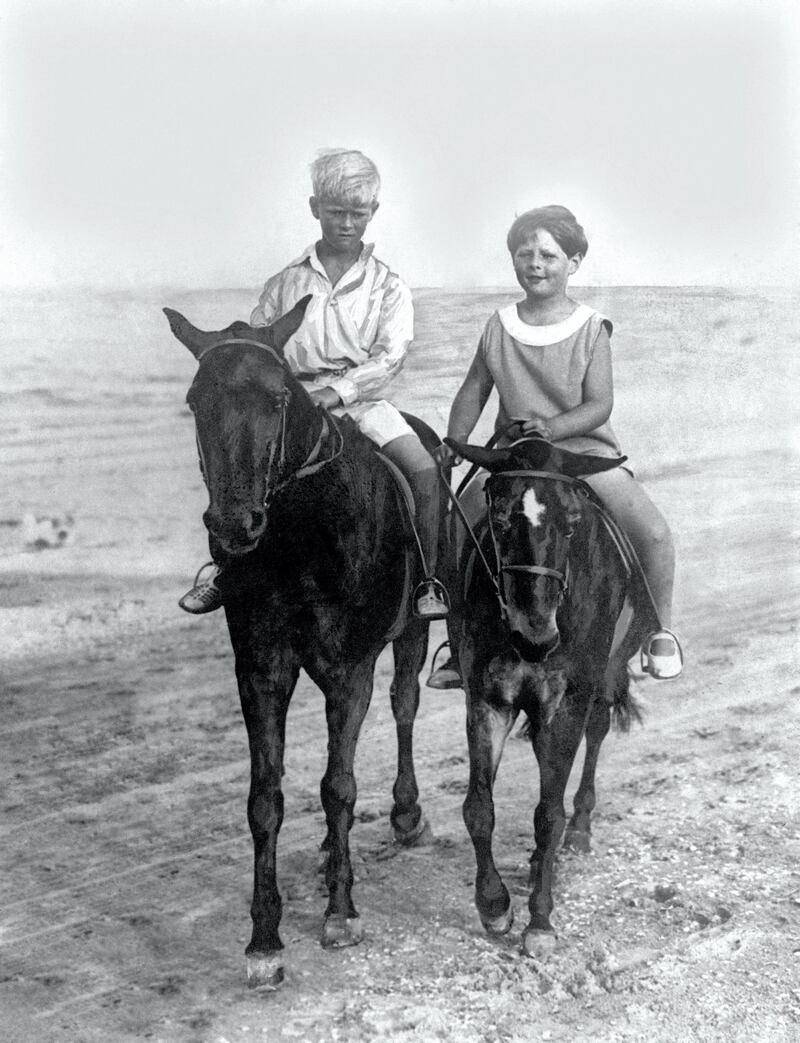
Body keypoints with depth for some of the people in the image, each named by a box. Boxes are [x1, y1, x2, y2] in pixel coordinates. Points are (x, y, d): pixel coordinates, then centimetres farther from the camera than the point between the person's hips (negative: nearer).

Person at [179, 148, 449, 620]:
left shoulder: (388, 286, 6)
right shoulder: (286, 284, 10)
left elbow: (391, 356, -7)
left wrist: (335, 390, -22)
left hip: (363, 400, -1)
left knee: (424, 468, -24)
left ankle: (428, 578, -9)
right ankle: (223, 566, -1)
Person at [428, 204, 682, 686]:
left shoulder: (591, 329, -3)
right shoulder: (499, 326, 4)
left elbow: (600, 404, -10)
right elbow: (473, 392, 9)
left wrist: (553, 426, -26)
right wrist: (453, 443, -6)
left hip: (586, 451, -2)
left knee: (652, 531, -20)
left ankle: (660, 631, 6)